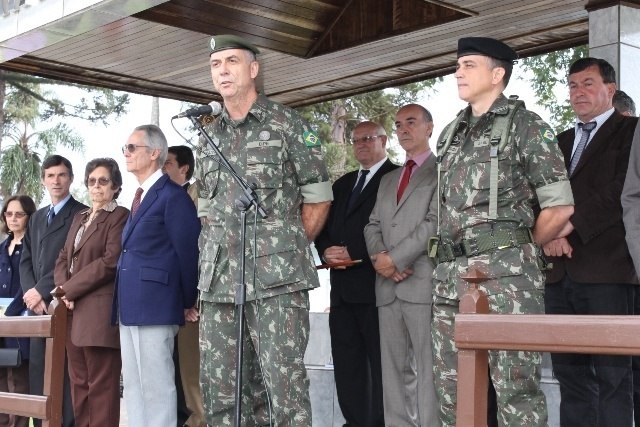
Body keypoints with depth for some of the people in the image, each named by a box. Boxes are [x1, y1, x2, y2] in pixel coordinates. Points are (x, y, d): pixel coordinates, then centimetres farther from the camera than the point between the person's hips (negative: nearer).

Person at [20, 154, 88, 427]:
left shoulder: (82, 214, -1)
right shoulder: (36, 218, 22)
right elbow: (26, 260, 17)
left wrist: (43, 290, -12)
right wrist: (30, 292, -1)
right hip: (38, 307, 6)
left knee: (65, 374, -8)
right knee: (39, 374, 5)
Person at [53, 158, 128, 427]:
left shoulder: (120, 216, -2)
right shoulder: (79, 217, 23)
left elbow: (110, 262, -12)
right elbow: (63, 258, 18)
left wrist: (69, 289, -9)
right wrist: (63, 289, -3)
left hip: (100, 311, -7)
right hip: (73, 311, 8)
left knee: (101, 384, -7)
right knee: (79, 382, 8)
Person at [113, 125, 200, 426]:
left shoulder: (172, 196, -9)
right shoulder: (141, 197, 19)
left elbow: (188, 251, -9)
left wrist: (187, 302, -3)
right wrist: (123, 301, 14)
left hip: (154, 307, -9)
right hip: (130, 308, 9)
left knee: (156, 388, -6)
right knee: (133, 387, 13)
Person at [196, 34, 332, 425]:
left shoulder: (288, 125, 1)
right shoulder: (209, 138, 17)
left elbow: (318, 199, 3)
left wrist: (289, 249, 4)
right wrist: (221, 246, 12)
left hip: (277, 277, -5)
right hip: (218, 277, 6)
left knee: (285, 384, -9)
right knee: (219, 389, 6)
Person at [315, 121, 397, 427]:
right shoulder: (343, 184, 22)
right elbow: (324, 226, 20)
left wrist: (352, 252, -15)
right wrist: (326, 250, -2)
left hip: (376, 286, -8)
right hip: (343, 287, 8)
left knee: (382, 364, -4)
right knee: (346, 364, 9)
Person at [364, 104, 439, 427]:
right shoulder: (388, 180, 26)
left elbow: (436, 221, -8)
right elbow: (372, 226, 18)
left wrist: (395, 258, -11)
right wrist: (379, 256, -3)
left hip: (424, 282, -6)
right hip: (389, 286, 6)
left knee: (428, 369, -9)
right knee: (394, 369, 4)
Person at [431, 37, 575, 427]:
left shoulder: (525, 125, -1)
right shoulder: (451, 133, 19)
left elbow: (560, 207, -4)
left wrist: (518, 249, 6)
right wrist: (450, 263, 14)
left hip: (504, 273, -7)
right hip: (450, 273, 7)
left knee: (516, 387, -5)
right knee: (452, 387, 9)